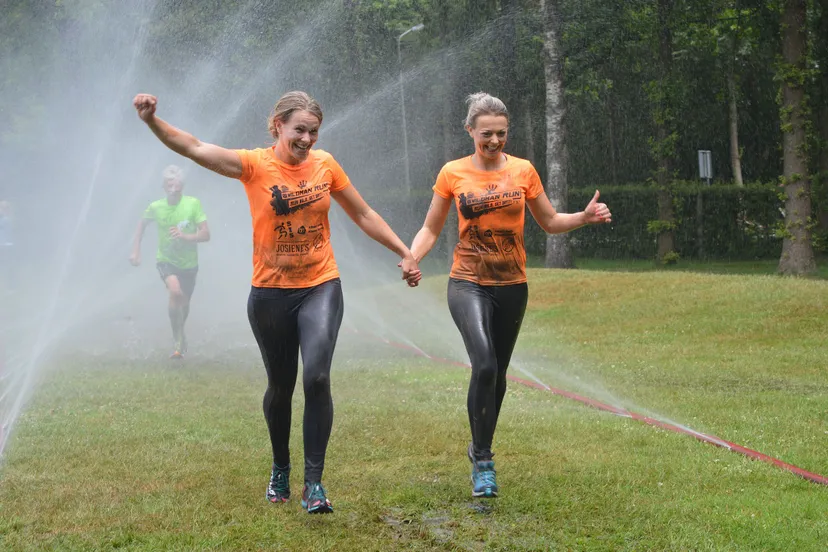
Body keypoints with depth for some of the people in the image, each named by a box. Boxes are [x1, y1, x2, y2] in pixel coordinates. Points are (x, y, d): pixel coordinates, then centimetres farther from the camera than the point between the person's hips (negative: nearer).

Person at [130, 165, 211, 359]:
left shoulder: (193, 204, -15)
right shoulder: (156, 207, -10)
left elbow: (205, 235, -17)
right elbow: (142, 224, 10)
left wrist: (184, 236, -33)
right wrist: (135, 251, 4)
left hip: (189, 263, 1)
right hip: (166, 260, -1)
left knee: (184, 304, 16)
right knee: (175, 291, -29)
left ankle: (180, 332, 50)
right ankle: (178, 341, -17)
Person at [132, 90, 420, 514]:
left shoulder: (325, 164, 0)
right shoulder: (255, 165, -8)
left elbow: (364, 215, 11)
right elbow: (193, 148, -21)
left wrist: (405, 253, 11)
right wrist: (152, 120, -37)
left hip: (321, 288, 1)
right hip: (270, 293, -1)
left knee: (317, 378, -18)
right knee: (280, 386, 12)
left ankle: (314, 482, -9)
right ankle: (280, 469, 38)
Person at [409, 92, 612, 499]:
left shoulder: (523, 171, 2)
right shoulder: (452, 173, -2)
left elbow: (550, 222, 11)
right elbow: (431, 229, 4)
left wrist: (585, 217, -7)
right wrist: (411, 258, -15)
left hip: (512, 286, 3)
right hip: (468, 283, -3)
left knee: (497, 373, 12)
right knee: (484, 365, -22)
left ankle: (480, 449, 33)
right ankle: (483, 461, -10)